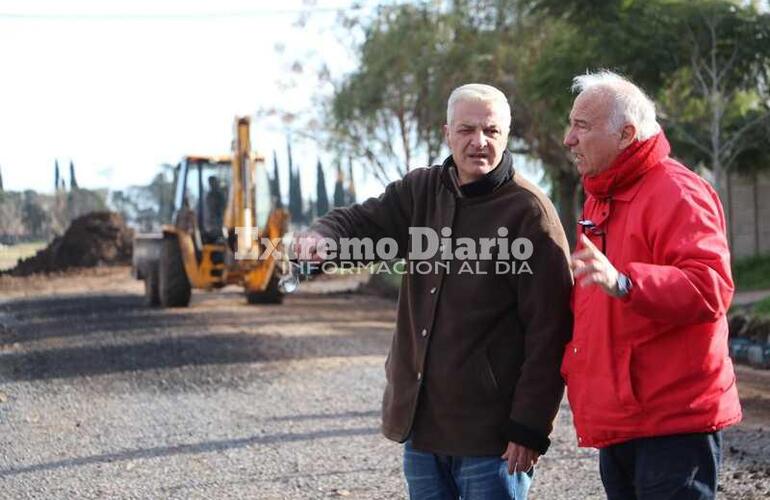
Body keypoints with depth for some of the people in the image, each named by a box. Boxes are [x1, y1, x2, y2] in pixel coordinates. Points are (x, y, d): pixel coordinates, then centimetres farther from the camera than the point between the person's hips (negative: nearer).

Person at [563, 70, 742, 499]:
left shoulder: (678, 193, -13)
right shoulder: (601, 198, 18)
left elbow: (710, 287, -28)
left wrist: (622, 283, -40)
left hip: (672, 424, -10)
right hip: (619, 422, 10)